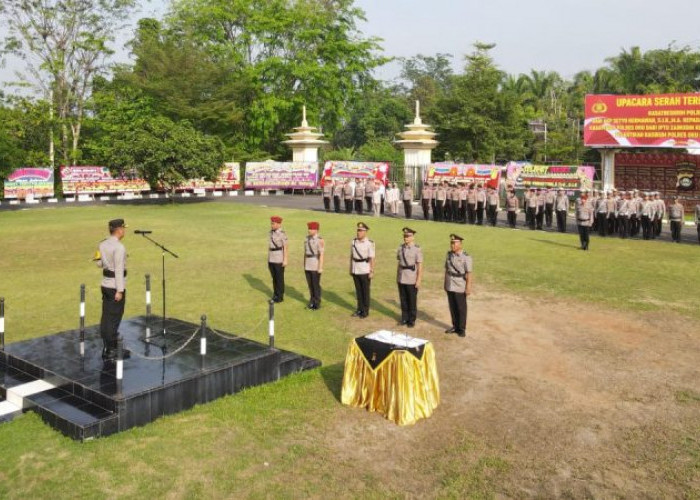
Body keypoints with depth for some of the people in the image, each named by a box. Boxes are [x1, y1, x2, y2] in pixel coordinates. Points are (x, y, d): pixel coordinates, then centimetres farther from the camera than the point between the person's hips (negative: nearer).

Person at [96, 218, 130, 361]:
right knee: (114, 319, -1)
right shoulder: (119, 247, -18)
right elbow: (119, 270, -21)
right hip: (115, 286, -8)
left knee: (106, 317, 13)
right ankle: (112, 351, 5)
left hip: (105, 284, 8)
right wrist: (119, 290, -20)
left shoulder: (103, 244, 7)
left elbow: (99, 263, 13)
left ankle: (106, 348, 22)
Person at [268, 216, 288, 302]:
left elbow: (286, 247, -15)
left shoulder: (282, 233, -15)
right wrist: (268, 258, 16)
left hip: (279, 260, -7)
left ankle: (280, 297, 10)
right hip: (271, 259, 7)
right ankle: (275, 295, 22)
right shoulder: (271, 232, 7)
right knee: (274, 277, 12)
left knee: (279, 278, 0)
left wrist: (285, 260, -17)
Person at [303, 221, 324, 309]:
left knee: (316, 285, 0)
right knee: (310, 284, 11)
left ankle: (317, 304, 11)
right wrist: (304, 265, 13)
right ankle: (312, 302, 23)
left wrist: (320, 268, -19)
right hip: (308, 266, 6)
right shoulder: (307, 239, 7)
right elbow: (305, 253, 12)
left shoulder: (320, 240, -13)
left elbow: (321, 255, -16)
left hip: (316, 266, -6)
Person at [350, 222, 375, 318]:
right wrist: (350, 269, 11)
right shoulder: (354, 241, 3)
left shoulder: (370, 243, -13)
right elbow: (351, 256, 10)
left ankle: (366, 311, 14)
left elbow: (372, 258, -13)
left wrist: (372, 272, -15)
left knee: (365, 291, 4)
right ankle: (360, 309, 23)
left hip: (365, 270, -5)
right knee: (358, 290, 12)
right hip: (355, 270, 5)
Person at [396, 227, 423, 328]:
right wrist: (397, 277, 11)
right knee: (403, 300, 11)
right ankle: (405, 318, 24)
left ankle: (412, 320, 17)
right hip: (401, 279, 5)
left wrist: (418, 280, -14)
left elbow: (420, 266, -12)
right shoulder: (401, 248, 5)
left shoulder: (417, 249, -12)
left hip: (412, 280, -5)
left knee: (412, 301, 5)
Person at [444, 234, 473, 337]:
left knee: (461, 309, 5)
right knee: (453, 308, 12)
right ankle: (455, 327, 24)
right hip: (450, 286, 6)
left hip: (460, 288, -5)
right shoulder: (449, 254, 5)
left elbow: (469, 273, -15)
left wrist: (468, 288, -17)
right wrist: (445, 283, 14)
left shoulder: (466, 257, -14)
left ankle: (462, 329, 15)